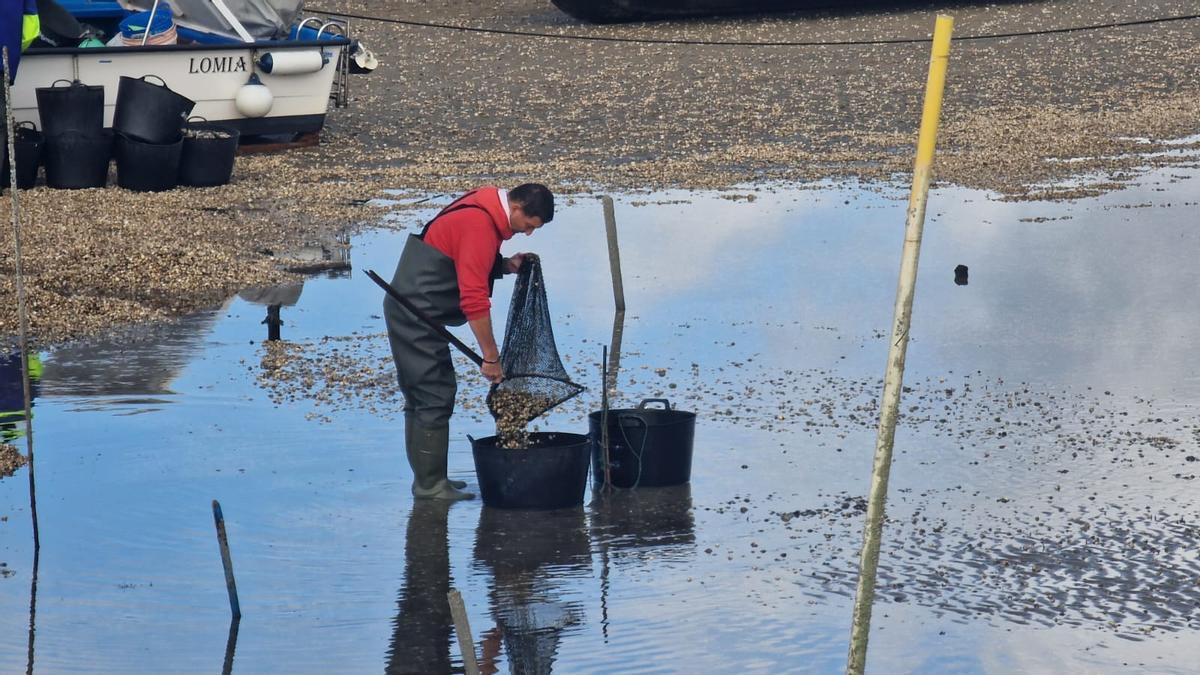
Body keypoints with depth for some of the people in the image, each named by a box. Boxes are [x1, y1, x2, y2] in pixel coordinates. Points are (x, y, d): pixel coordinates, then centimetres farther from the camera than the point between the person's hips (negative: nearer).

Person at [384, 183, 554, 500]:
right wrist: (491, 357, -20)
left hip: (411, 311, 10)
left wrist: (505, 266, 2)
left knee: (422, 396, 13)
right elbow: (474, 299, -25)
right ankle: (430, 485, -5)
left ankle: (427, 478, 19)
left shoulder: (486, 213, 9)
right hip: (417, 313, -10)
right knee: (435, 395, -8)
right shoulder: (480, 225, -22)